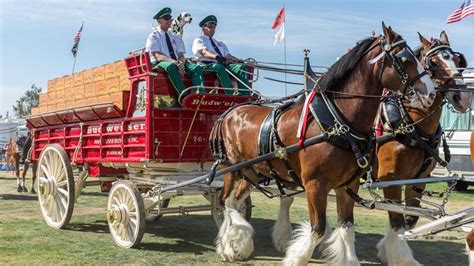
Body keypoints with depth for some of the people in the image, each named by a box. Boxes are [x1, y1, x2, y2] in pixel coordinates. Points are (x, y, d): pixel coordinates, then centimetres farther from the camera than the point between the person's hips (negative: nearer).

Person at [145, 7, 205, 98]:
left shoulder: (175, 37, 22)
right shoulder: (153, 36, 5)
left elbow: (181, 55, 11)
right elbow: (158, 56, -10)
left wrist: (181, 62, -16)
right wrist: (174, 62, -27)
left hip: (178, 63, 5)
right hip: (160, 63, -5)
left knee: (196, 68, -23)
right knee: (171, 66, -41)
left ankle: (201, 94, -46)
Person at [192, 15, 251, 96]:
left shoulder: (219, 43, 34)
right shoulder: (198, 40, 12)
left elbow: (228, 56, 22)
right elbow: (204, 52, -9)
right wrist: (216, 57, -30)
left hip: (223, 64, 6)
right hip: (207, 65, -6)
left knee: (241, 67, -21)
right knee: (219, 67, -40)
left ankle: (245, 96, -35)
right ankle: (231, 95, -52)